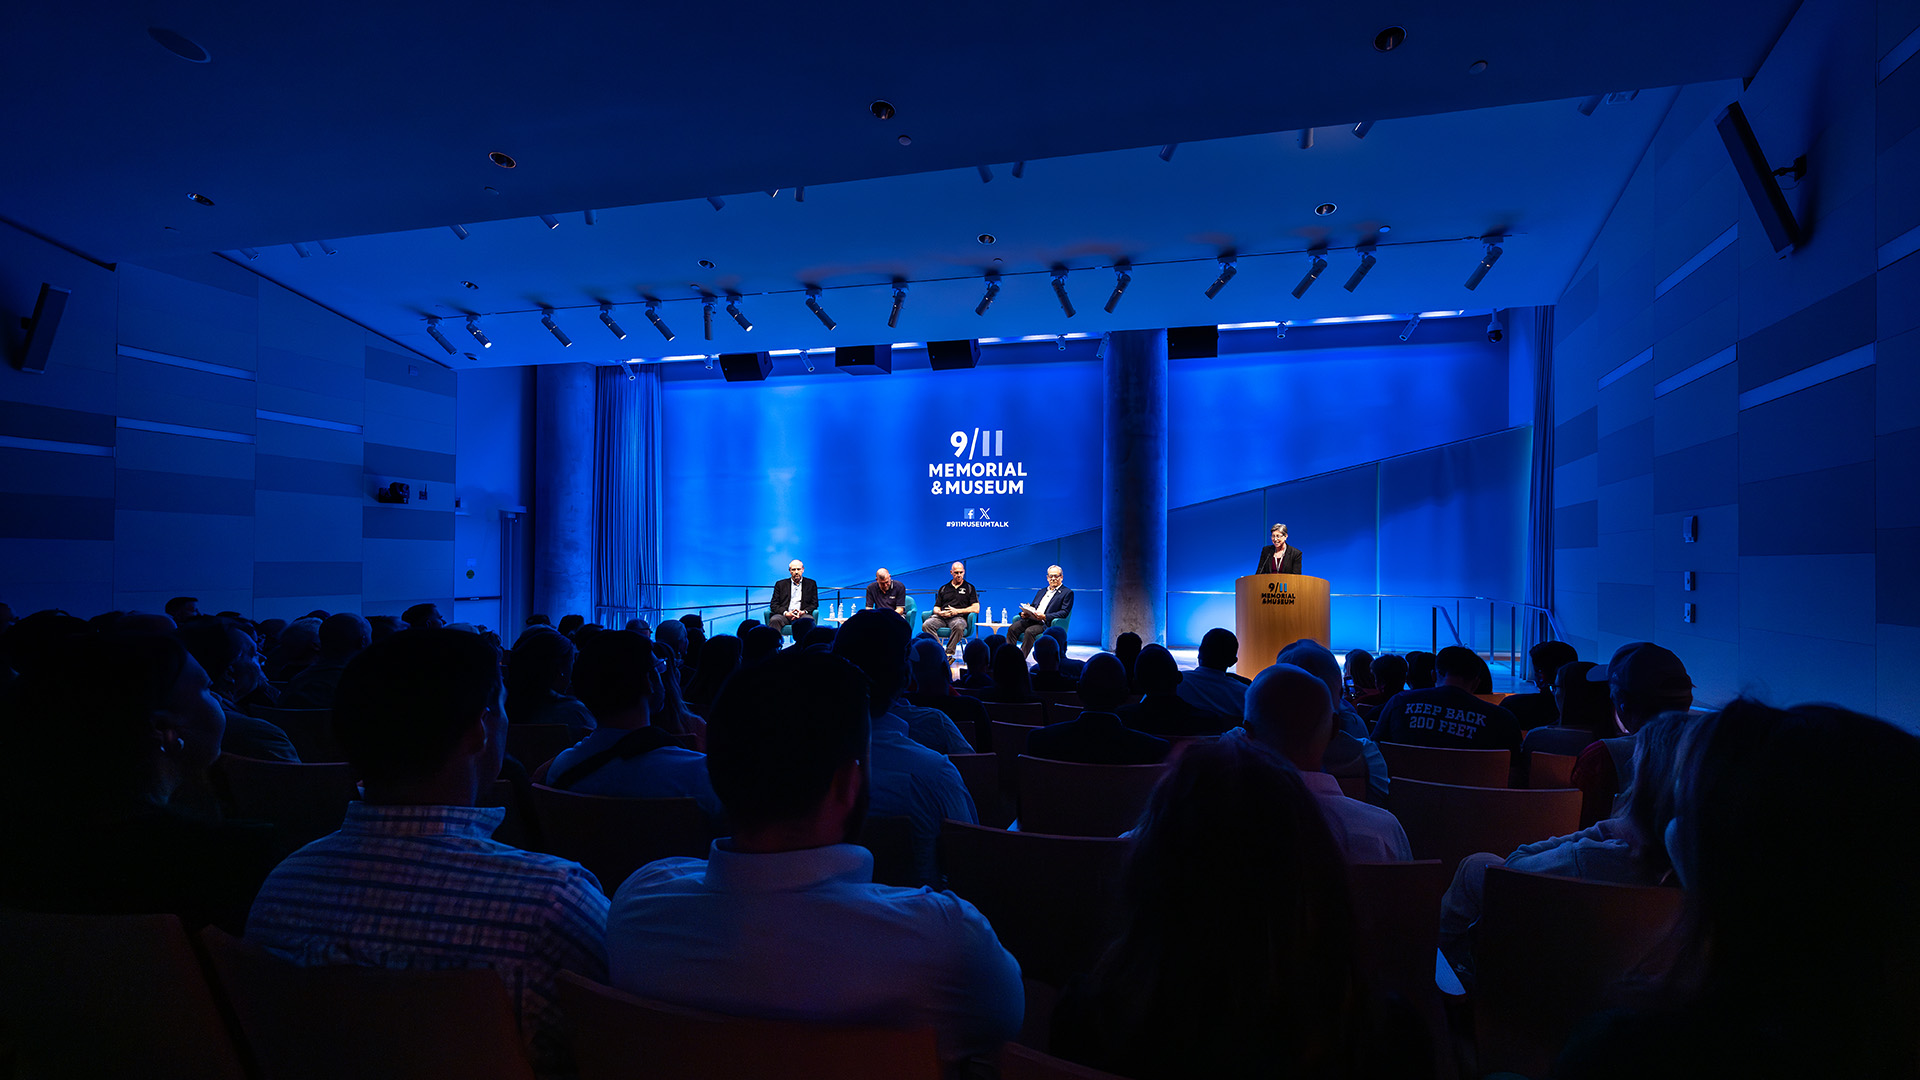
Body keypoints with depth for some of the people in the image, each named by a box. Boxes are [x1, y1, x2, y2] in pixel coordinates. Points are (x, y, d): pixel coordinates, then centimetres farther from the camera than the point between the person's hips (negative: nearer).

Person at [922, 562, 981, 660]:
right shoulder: (944, 588, 24)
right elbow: (936, 607, 22)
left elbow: (976, 608, 4)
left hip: (959, 617, -3)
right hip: (941, 617, 3)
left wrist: (957, 611, -5)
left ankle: (949, 654, -34)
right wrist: (939, 612, -4)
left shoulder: (969, 588, 15)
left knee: (958, 626, -41)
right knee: (926, 625, -30)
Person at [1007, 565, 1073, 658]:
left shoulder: (1067, 593, 6)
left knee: (1029, 631, -35)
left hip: (1047, 624, -6)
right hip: (1031, 619, 6)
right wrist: (1024, 613, 0)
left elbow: (1064, 612, -6)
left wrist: (1045, 617, -19)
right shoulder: (1041, 592, 27)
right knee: (1012, 628, -21)